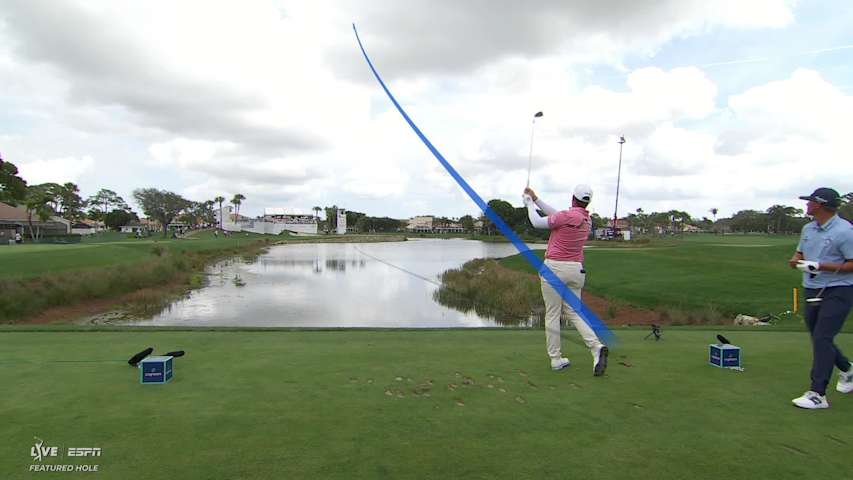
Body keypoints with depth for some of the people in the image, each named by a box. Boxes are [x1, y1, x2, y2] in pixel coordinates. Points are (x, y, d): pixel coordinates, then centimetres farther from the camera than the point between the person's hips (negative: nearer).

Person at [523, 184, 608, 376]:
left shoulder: (568, 216, -13)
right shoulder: (587, 220, 11)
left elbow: (537, 223, -3)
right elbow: (557, 216, 18)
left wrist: (530, 203, 13)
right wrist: (536, 199, 22)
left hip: (554, 267, -7)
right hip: (576, 269, 7)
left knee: (552, 314, 3)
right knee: (573, 312, 12)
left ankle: (556, 358, 8)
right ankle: (596, 347, -8)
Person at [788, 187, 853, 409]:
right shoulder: (808, 229, 9)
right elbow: (800, 253, 20)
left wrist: (819, 266, -22)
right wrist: (795, 260, -3)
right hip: (812, 291, 8)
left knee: (822, 338, -12)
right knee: (818, 338, 16)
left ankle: (818, 394, -8)